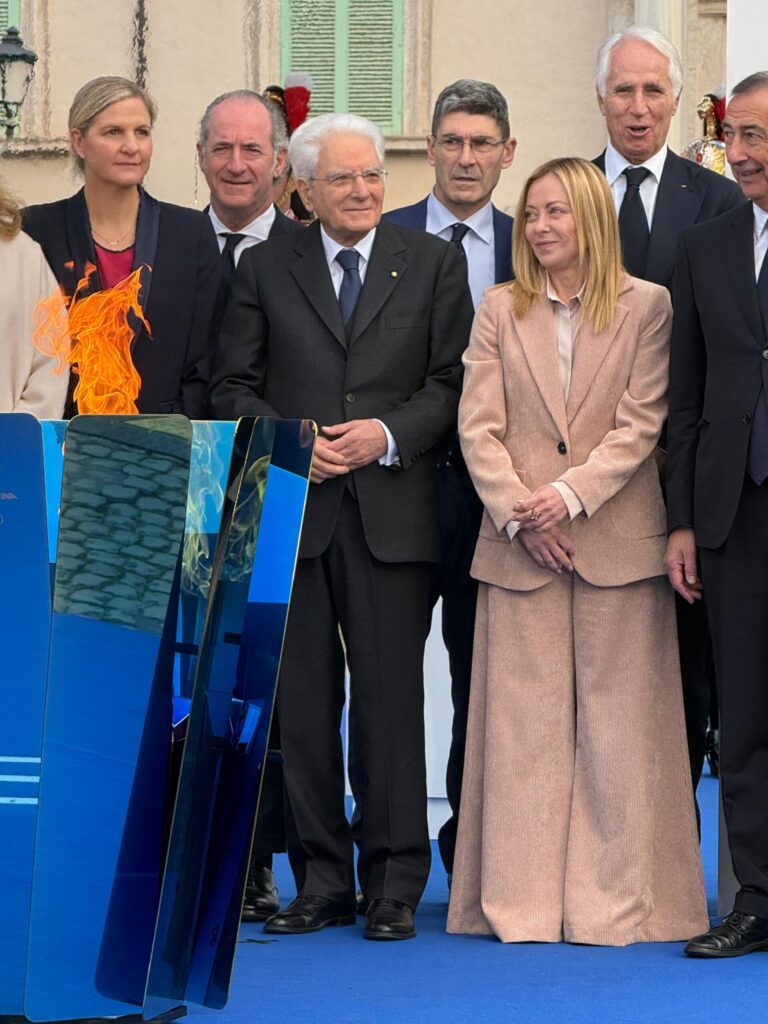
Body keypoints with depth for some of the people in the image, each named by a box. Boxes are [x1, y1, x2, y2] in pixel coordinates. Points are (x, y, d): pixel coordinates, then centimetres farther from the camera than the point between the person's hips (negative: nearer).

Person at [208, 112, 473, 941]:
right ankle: (321, 882, 12)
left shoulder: (433, 265, 9)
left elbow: (454, 381, 4)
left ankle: (394, 885, 6)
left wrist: (387, 433, -11)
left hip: (391, 514, -1)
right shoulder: (265, 269, 10)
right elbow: (233, 386, 7)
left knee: (391, 699, -2)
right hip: (290, 512, 1)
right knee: (300, 704, 4)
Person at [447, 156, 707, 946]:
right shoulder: (500, 310, 9)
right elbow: (478, 426, 2)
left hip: (616, 540, -2)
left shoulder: (647, 307, 2)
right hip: (519, 545, 2)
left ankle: (616, 902, 5)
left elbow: (641, 423, -4)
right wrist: (519, 513, -10)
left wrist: (571, 494, -15)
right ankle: (524, 901, 6)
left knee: (615, 720, 1)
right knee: (525, 720, 2)